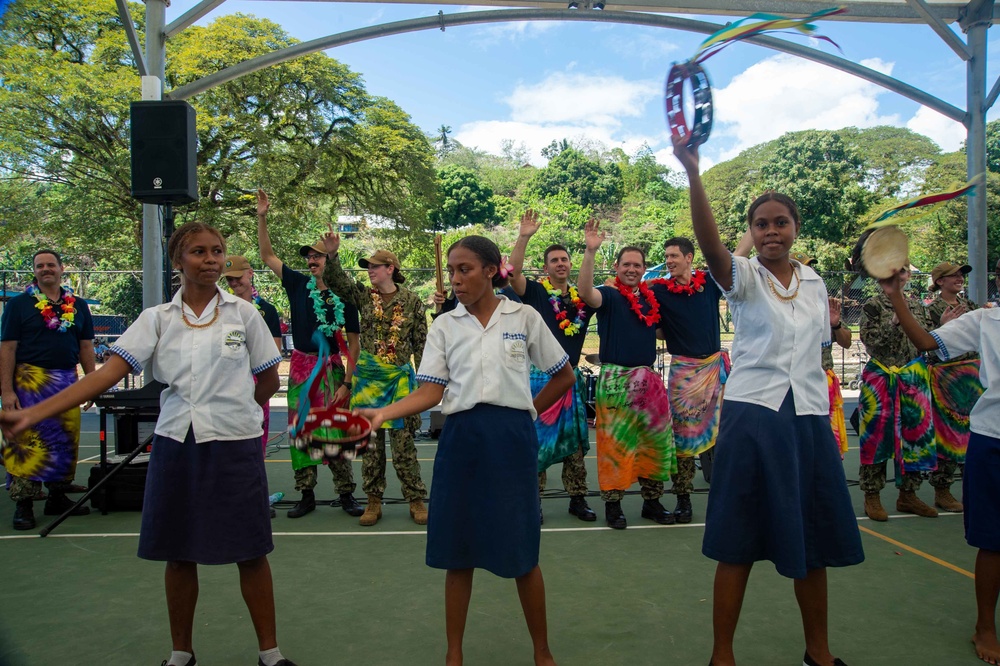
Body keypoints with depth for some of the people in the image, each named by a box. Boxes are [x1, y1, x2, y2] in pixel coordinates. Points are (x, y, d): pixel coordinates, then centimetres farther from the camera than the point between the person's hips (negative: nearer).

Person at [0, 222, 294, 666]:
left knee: (250, 554, 4)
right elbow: (109, 373, -8)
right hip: (176, 445, 2)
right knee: (179, 554, 12)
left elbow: (269, 381, 7)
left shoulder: (244, 313, 0)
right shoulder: (157, 318, 2)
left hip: (235, 446, -2)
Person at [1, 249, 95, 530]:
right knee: (27, 443, -4)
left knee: (66, 442, 7)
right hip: (29, 382, -4)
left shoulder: (78, 305, 12)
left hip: (68, 383, 4)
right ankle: (24, 504, 4)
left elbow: (86, 347, 13)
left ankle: (58, 497, 20)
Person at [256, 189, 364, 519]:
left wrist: (347, 382, -9)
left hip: (331, 368, -3)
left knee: (336, 432, 0)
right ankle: (306, 495, 16)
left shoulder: (345, 297, -4)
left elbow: (354, 343, -3)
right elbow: (267, 256, 8)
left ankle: (346, 494, 11)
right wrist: (262, 218, -2)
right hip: (300, 367, 3)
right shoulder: (299, 285, 4)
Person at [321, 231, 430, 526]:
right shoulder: (363, 295, 6)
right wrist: (332, 254, -23)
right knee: (370, 440, 6)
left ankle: (415, 500, 12)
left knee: (403, 441, 0)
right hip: (368, 376, 2)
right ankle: (373, 501, 17)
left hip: (400, 377, -2)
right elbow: (335, 281, -6)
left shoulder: (412, 300, 2)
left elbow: (421, 342, 3)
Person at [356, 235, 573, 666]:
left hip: (512, 439, -2)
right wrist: (382, 413, -17)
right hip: (461, 440, 2)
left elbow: (564, 376, 10)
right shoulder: (444, 326, 5)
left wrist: (528, 410, 7)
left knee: (522, 552, 5)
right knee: (458, 551, 7)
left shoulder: (525, 318, 2)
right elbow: (430, 392, -3)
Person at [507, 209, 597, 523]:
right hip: (539, 376, -4)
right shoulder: (535, 291, -2)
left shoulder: (581, 296, 11)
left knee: (574, 440, 10)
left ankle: (577, 498, 21)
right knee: (536, 439, 1)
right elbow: (514, 273, -16)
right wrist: (523, 237, -27)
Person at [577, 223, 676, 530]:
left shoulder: (652, 298, 13)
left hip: (649, 379, 6)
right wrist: (590, 251, -36)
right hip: (615, 379, -5)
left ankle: (652, 501, 24)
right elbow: (585, 292, -25)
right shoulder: (609, 295, -3)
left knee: (655, 441, 10)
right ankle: (612, 504, 10)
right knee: (615, 443, -1)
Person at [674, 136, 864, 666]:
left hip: (809, 418, 5)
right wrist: (692, 172, -40)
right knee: (740, 544, 1)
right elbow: (710, 243, -26)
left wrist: (826, 414, 16)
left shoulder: (815, 282, 10)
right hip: (752, 415, -4)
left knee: (813, 541, 12)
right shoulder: (743, 277, -4)